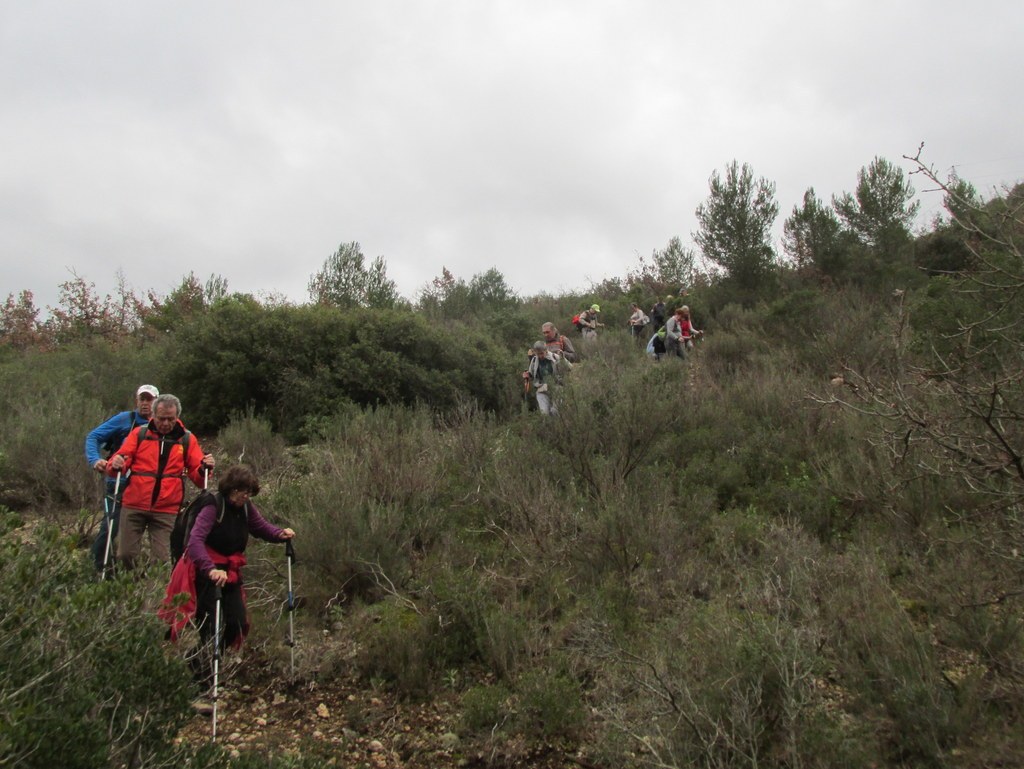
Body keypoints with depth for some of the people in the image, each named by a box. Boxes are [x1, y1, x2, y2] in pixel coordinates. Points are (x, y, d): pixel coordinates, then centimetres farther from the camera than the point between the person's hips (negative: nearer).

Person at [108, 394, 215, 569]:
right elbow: (120, 459, 0)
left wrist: (204, 469, -17)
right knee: (126, 554, 5)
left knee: (163, 559, -2)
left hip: (166, 510, 0)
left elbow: (197, 477, 4)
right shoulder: (139, 433, 5)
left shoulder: (187, 439, 5)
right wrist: (115, 465, -22)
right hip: (134, 507, 0)